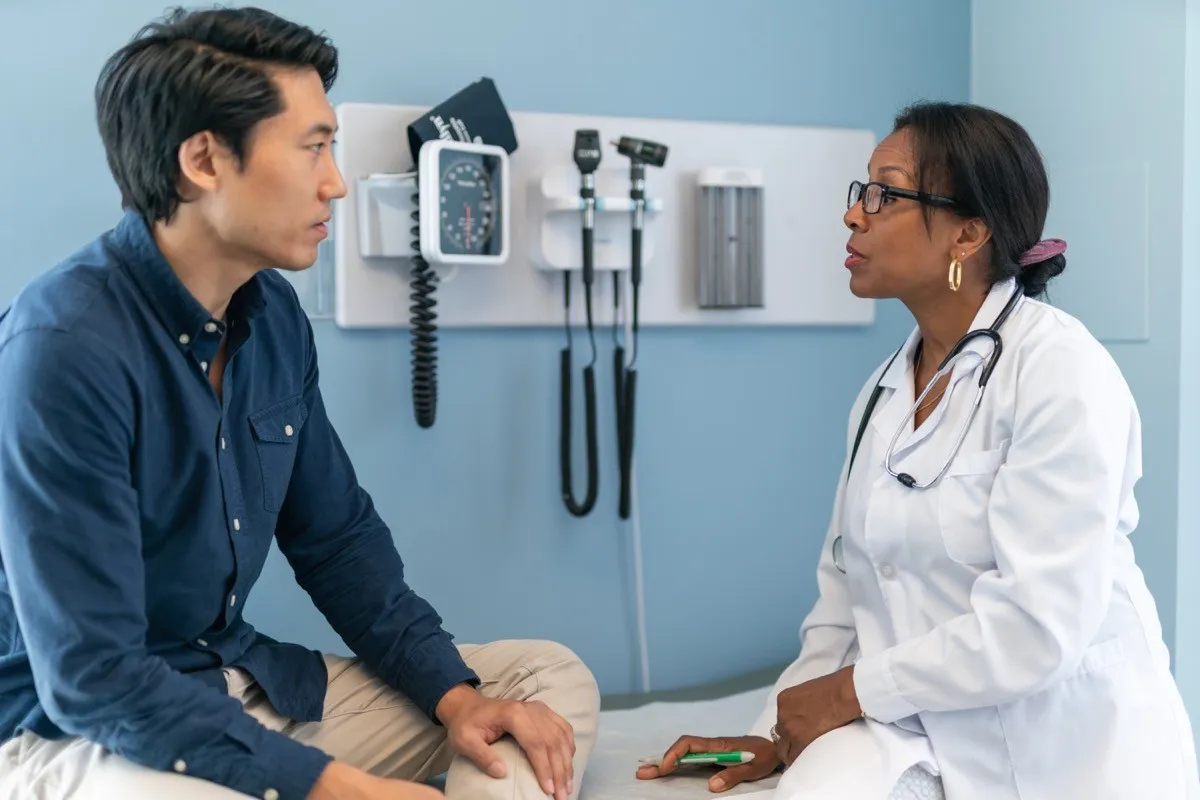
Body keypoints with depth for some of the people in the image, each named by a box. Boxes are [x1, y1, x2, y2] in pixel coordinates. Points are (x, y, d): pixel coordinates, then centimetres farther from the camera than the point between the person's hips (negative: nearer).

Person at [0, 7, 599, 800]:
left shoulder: (273, 314, -1)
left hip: (244, 685, 8)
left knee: (554, 677, 6)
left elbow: (338, 537, 9)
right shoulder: (65, 347, -23)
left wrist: (453, 694, -2)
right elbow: (91, 675, -25)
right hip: (74, 728, -7)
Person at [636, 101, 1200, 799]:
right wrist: (780, 733, -1)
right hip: (919, 727, 4)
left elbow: (1036, 623, -21)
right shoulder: (884, 392, 7)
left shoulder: (1063, 373, -13)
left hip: (1069, 743, -3)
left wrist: (849, 691, -13)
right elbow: (845, 584, 8)